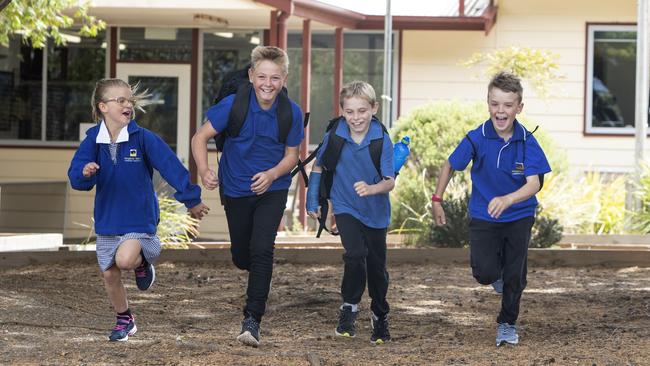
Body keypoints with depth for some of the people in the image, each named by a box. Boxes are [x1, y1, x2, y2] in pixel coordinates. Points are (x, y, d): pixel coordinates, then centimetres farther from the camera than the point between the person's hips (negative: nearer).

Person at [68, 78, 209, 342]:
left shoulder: (143, 138, -12)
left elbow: (170, 166, -8)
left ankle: (143, 262, 7)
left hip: (139, 218, -3)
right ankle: (124, 320, 31)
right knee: (109, 274, 8)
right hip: (107, 219, 3)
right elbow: (76, 178, -11)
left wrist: (191, 199, -5)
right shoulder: (93, 140, -6)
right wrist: (85, 173, -35)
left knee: (125, 259, -29)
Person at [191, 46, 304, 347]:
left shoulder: (292, 113, -15)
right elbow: (201, 137, -13)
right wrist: (204, 170, -31)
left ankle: (252, 319, -16)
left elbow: (291, 155, -2)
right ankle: (259, 274, 50)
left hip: (272, 189, -1)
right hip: (236, 189, 1)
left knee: (262, 249, -19)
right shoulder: (234, 105, -19)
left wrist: (272, 174, -22)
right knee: (241, 258, 12)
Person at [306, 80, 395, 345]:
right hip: (345, 208, 0)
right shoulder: (334, 136, -13)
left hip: (375, 212, 0)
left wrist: (371, 189, -43)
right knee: (355, 254, -23)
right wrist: (312, 201, 5)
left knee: (377, 266, 10)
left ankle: (380, 317, 34)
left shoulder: (382, 139, -17)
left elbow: (390, 181, -22)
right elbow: (318, 167, 5)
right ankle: (349, 308, -2)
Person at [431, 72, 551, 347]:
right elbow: (450, 165, 1)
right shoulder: (477, 138, -16)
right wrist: (437, 200, 2)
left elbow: (534, 183, -26)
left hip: (519, 216, 0)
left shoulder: (527, 141, -18)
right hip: (483, 217, 0)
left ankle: (508, 324, 30)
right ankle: (497, 266, 24)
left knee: (515, 277, 5)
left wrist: (506, 200, -44)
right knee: (485, 274, -14)